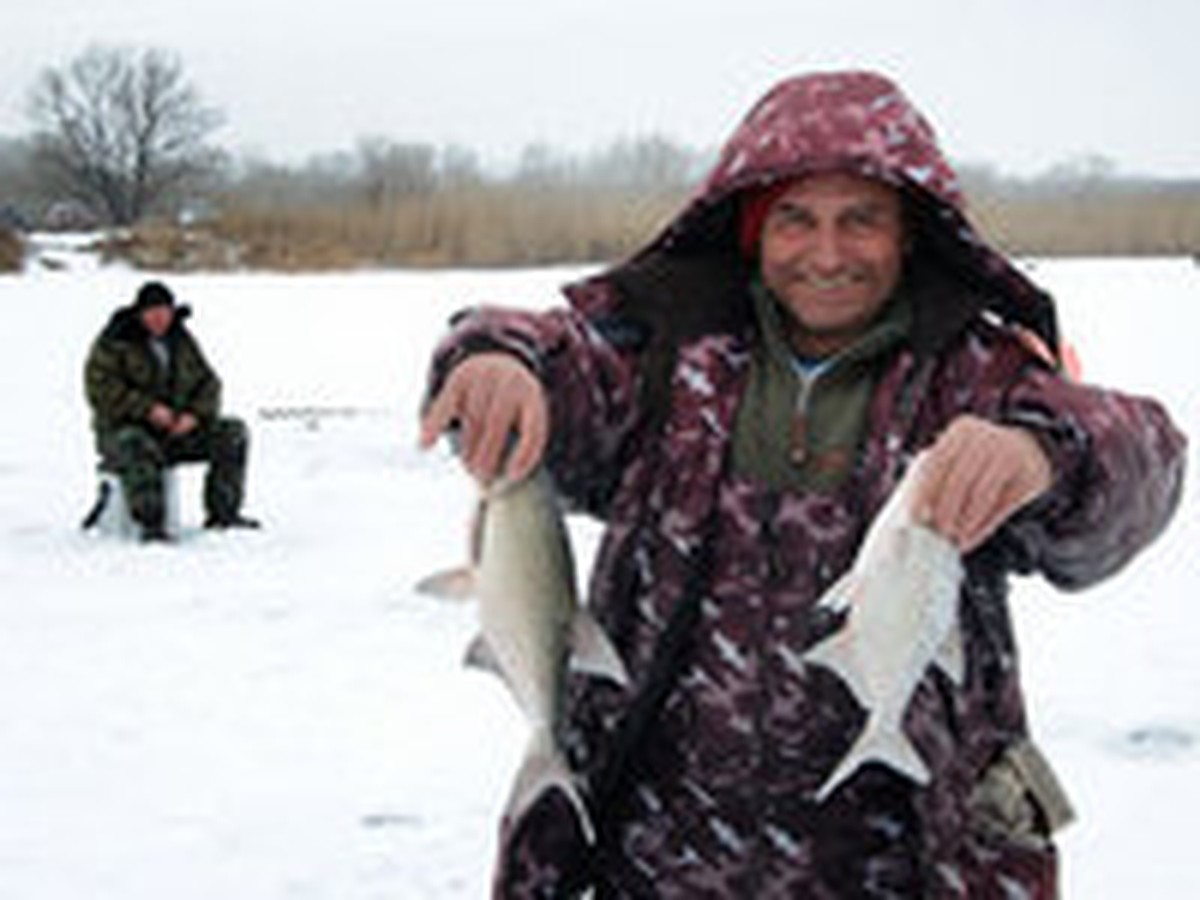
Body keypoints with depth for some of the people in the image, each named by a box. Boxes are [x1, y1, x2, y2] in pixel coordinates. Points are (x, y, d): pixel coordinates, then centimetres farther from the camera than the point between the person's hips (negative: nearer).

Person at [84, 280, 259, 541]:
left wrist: (194, 415, -11)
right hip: (125, 429, -6)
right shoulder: (114, 342, -7)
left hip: (178, 430, 6)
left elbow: (207, 383, 11)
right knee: (139, 450, -40)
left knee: (233, 433, -11)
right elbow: (100, 390, -16)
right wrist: (148, 409, -25)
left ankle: (223, 512, -10)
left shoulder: (182, 341, 11)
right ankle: (151, 526, -40)